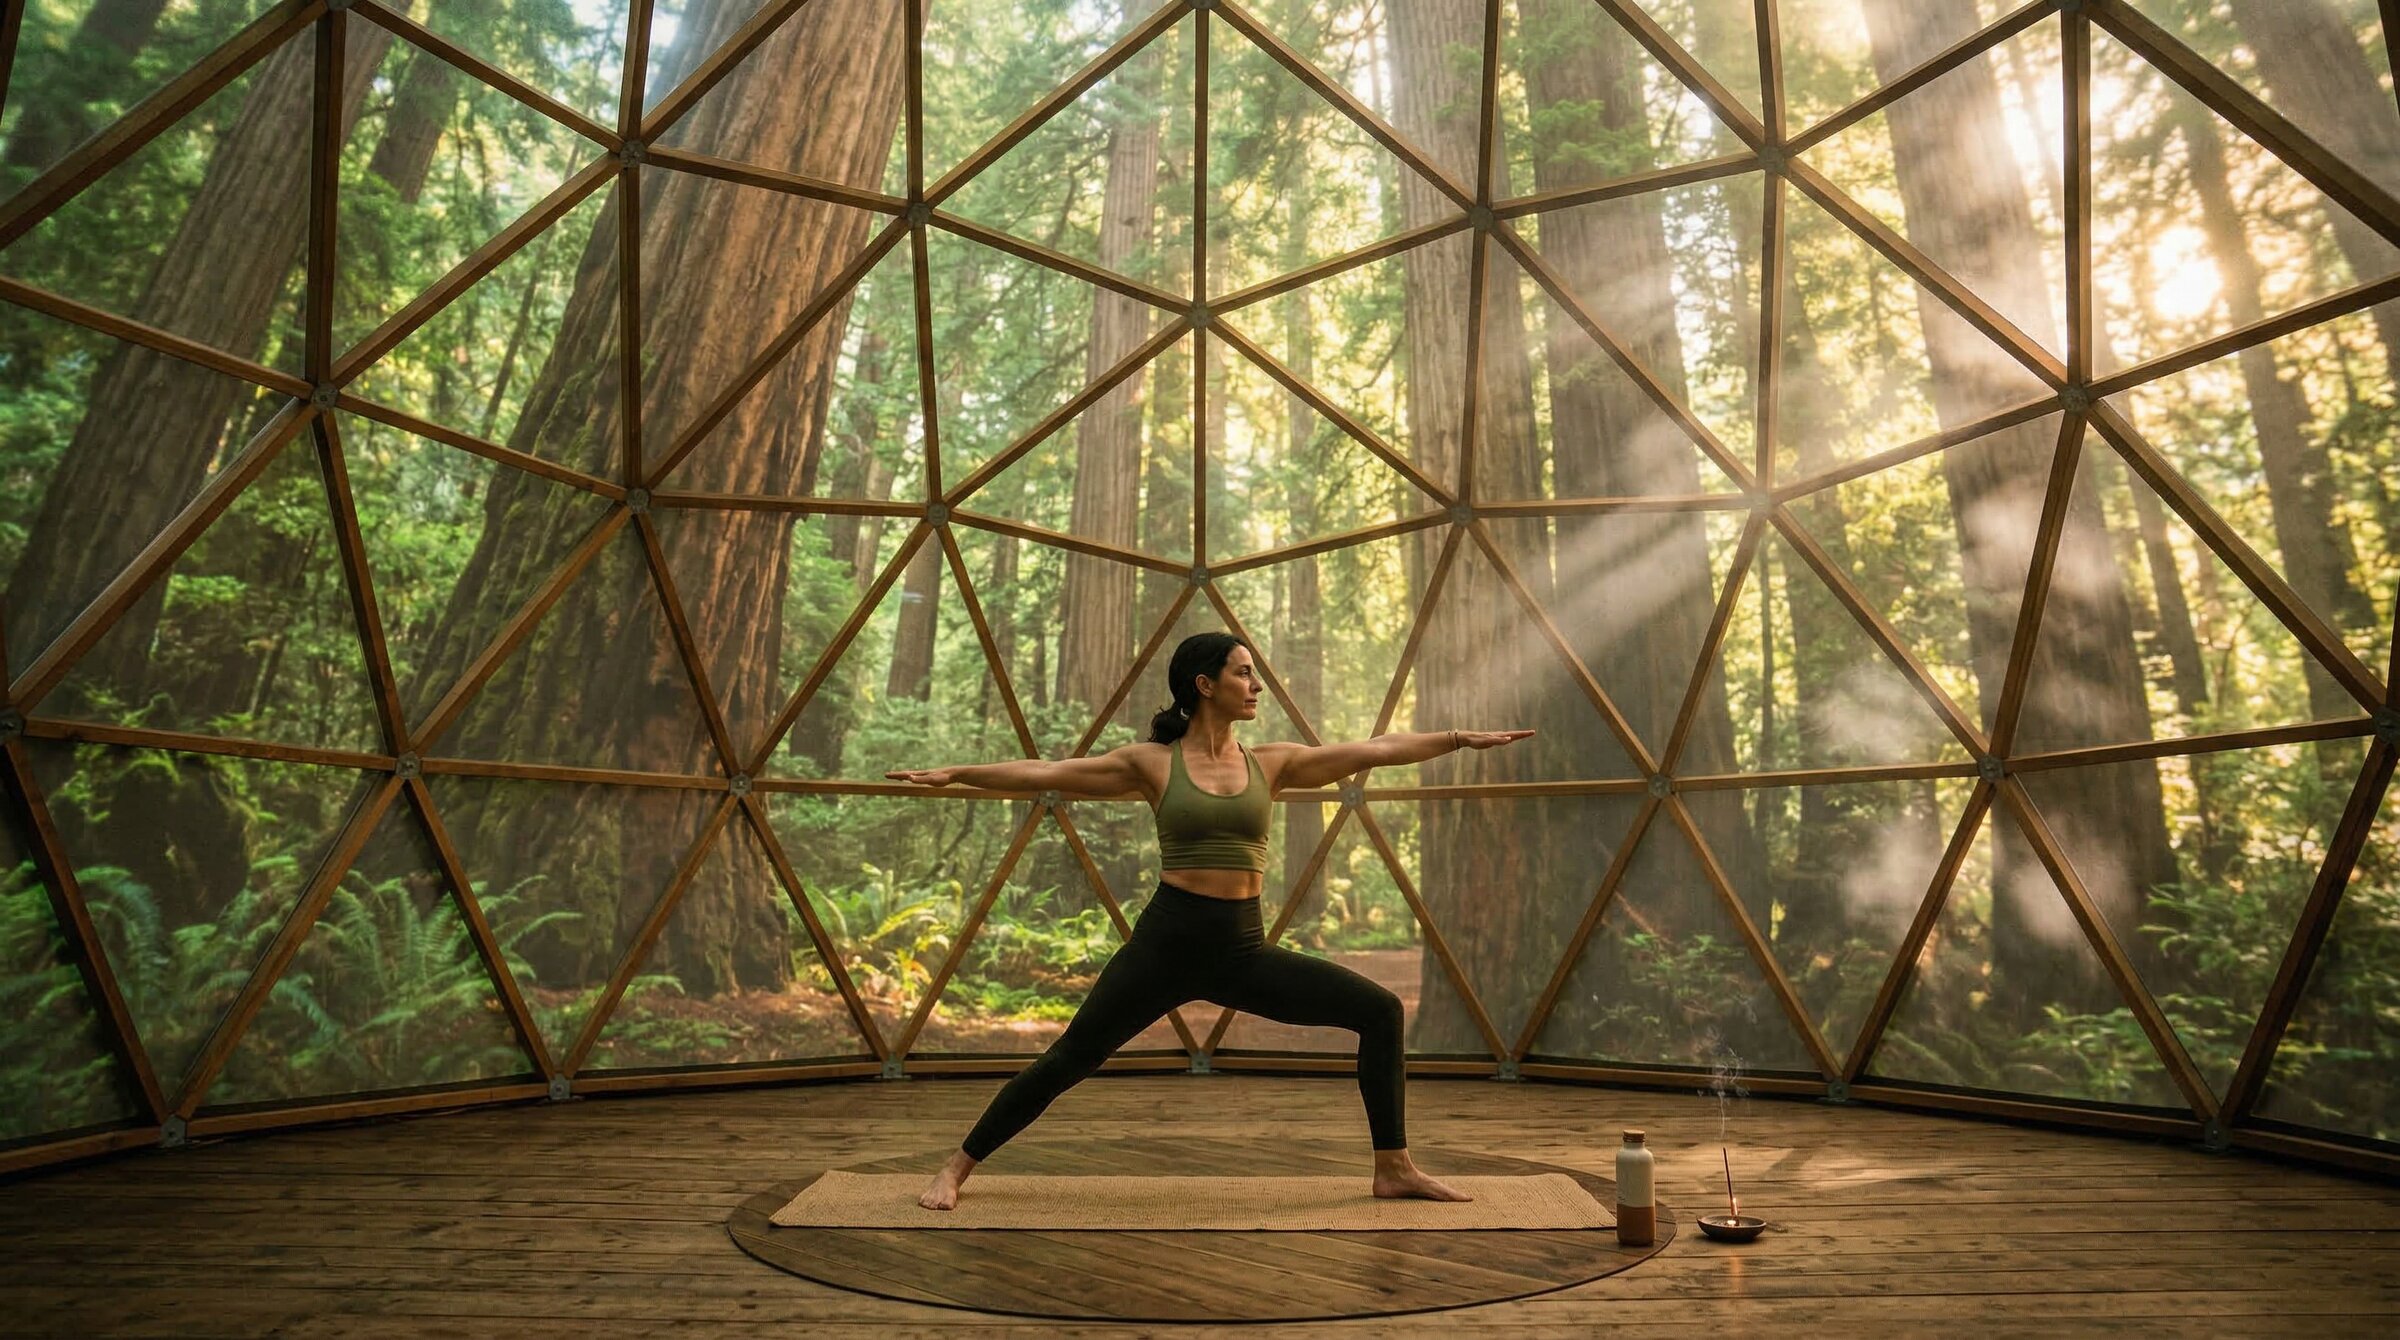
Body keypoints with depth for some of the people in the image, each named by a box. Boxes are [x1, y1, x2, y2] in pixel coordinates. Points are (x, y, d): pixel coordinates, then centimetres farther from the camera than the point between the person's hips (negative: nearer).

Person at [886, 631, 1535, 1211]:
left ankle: (1393, 1168, 11)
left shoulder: (1271, 763, 6)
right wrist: (954, 773, -7)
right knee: (1067, 1061, -1)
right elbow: (1045, 772, -3)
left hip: (1243, 949, 4)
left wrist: (1462, 737, 3)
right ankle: (956, 1166, 21)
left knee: (1380, 1010, -3)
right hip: (1167, 941, -3)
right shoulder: (1152, 761, -2)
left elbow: (1377, 749, 4)